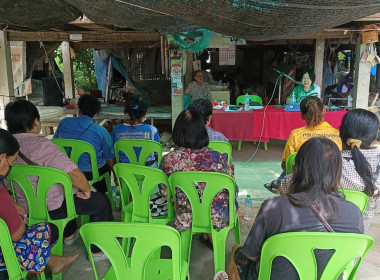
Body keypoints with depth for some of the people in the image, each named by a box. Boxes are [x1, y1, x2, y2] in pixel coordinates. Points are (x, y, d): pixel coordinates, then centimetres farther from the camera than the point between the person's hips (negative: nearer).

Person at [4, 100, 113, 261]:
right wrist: (86, 190, -16)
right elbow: (74, 173, -36)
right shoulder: (42, 145, -29)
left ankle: (69, 234, 50)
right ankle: (98, 250, 21)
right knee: (101, 202, 9)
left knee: (67, 189, 36)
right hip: (52, 209, -8)